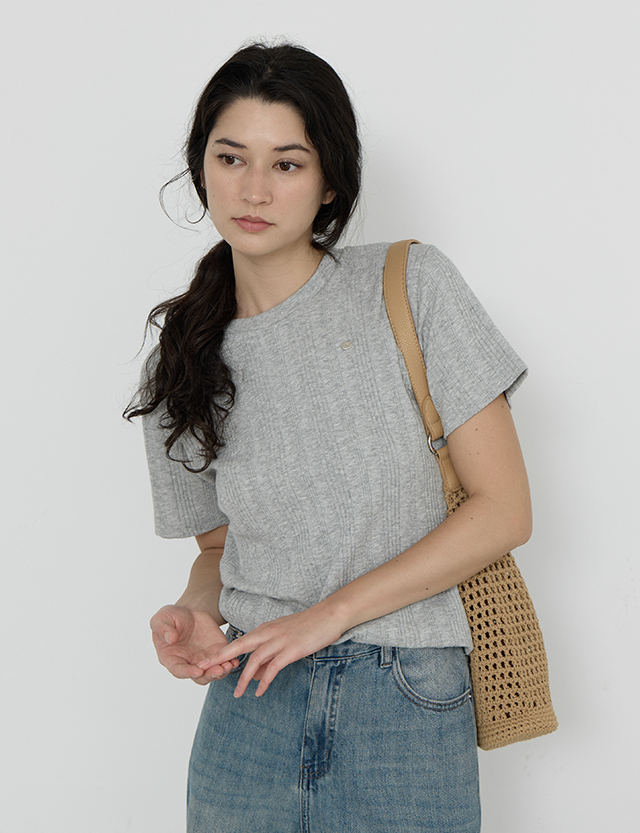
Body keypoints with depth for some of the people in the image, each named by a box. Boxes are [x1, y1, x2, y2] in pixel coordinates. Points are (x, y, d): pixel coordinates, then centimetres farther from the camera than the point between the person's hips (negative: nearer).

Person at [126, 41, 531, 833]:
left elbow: (504, 509, -8)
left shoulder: (412, 288, -6)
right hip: (249, 705, 3)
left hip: (406, 711, -2)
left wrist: (333, 611, -13)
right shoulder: (184, 359, 5)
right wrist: (194, 613, -8)